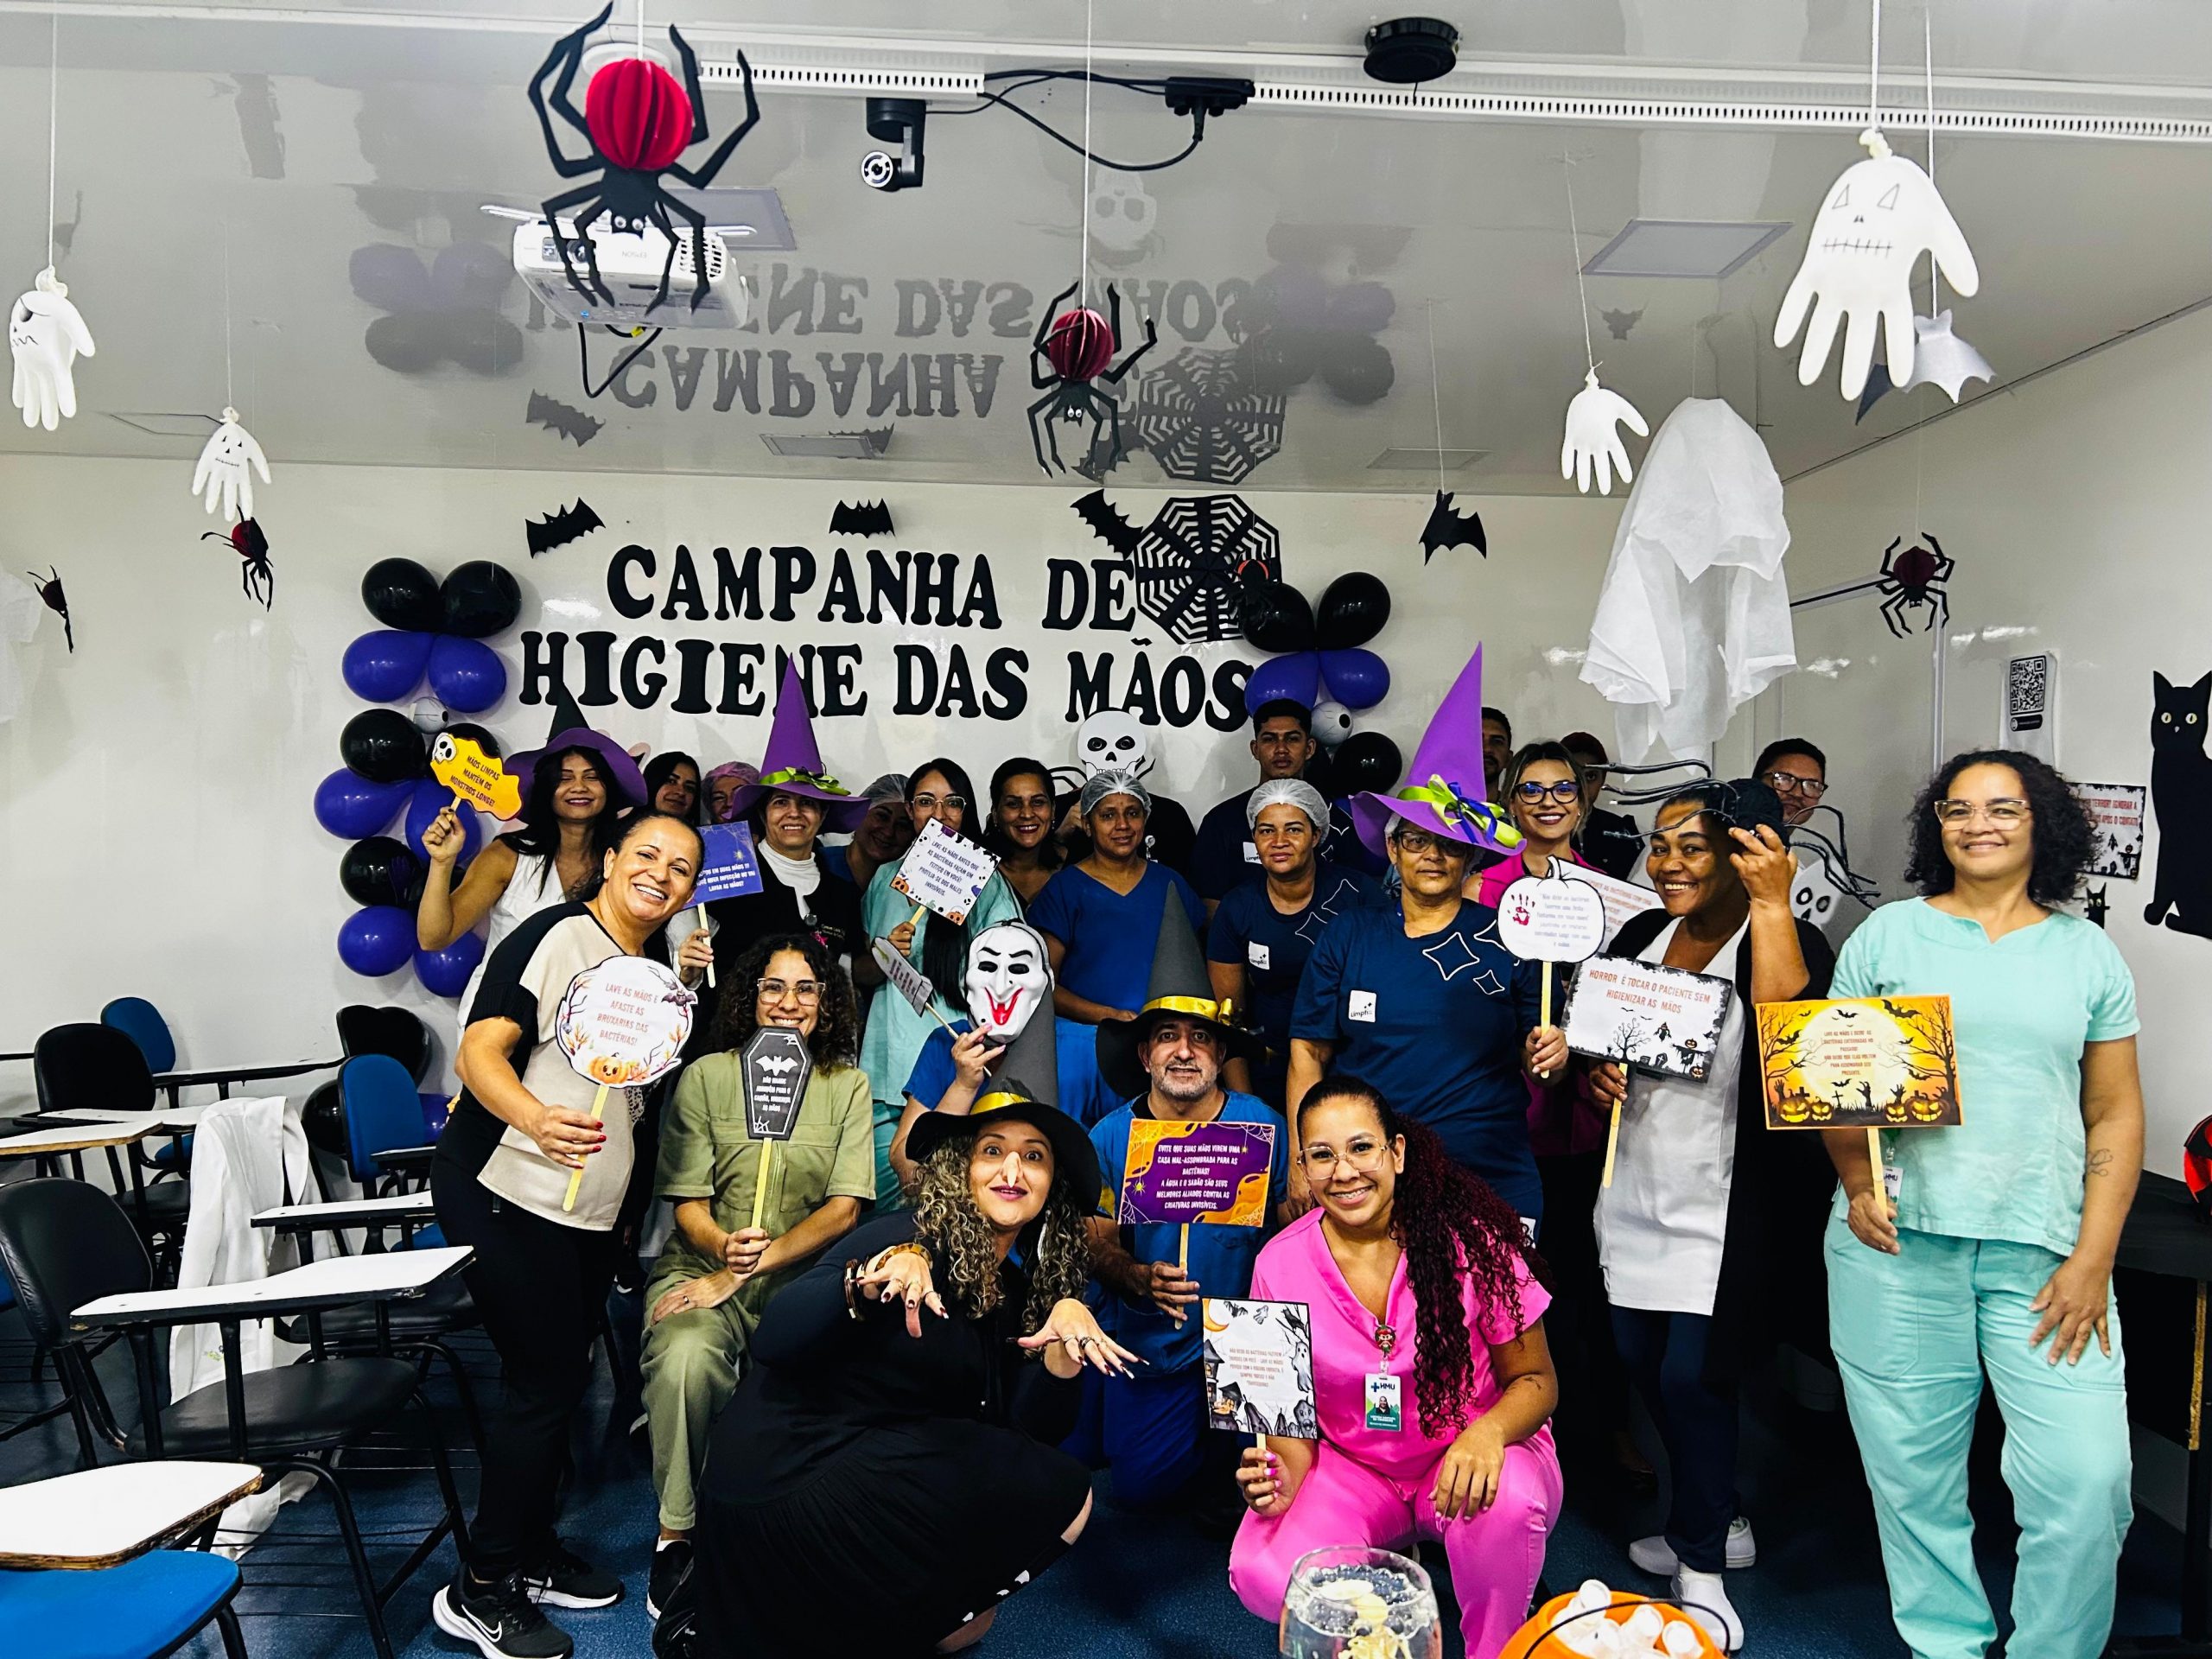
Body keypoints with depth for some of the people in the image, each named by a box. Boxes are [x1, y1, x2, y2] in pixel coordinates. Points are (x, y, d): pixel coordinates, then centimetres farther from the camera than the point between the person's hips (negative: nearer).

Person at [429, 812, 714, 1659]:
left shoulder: (658, 966, 11)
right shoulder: (557, 936, -14)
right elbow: (480, 1051, -22)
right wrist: (534, 1118, -40)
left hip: (591, 1207, 8)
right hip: (504, 1192, -8)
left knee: (562, 1378, 16)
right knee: (543, 1384, -5)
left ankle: (533, 1552, 33)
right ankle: (479, 1591, 11)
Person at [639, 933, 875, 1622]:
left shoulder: (848, 1086, 5)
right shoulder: (706, 1075, 2)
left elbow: (844, 1210, -3)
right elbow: (687, 1203, 0)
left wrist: (745, 1270, -13)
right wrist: (723, 1247, -24)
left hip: (802, 1276, 1)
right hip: (702, 1260, -1)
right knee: (685, 1357, -33)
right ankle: (677, 1533, -11)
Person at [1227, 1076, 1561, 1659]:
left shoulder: (1471, 1239, -16)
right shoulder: (1281, 1265, -10)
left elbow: (1535, 1380, -8)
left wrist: (1489, 1431, -30)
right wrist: (1282, 1475, -23)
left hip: (1469, 1456, -1)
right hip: (1351, 1468, 2)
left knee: (1506, 1503, -36)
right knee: (1262, 1577, -24)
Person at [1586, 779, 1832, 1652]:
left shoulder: (1790, 941, -11)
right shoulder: (1640, 936, 7)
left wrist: (1771, 902, -31)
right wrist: (1597, 1071, -4)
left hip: (1729, 1210, -6)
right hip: (1637, 1196, 7)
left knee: (1693, 1377, -7)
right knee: (1646, 1367, 14)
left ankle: (1704, 1575, 13)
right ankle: (1718, 1525, 37)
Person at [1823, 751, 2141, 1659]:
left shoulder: (2087, 952, 10)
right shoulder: (1889, 933, 7)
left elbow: (2116, 1115, 8)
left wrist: (2093, 1259, -1)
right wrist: (1857, 1185, -9)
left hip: (2041, 1249, 1)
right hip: (1896, 1242, 0)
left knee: (2087, 1478, -6)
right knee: (1913, 1472, 6)